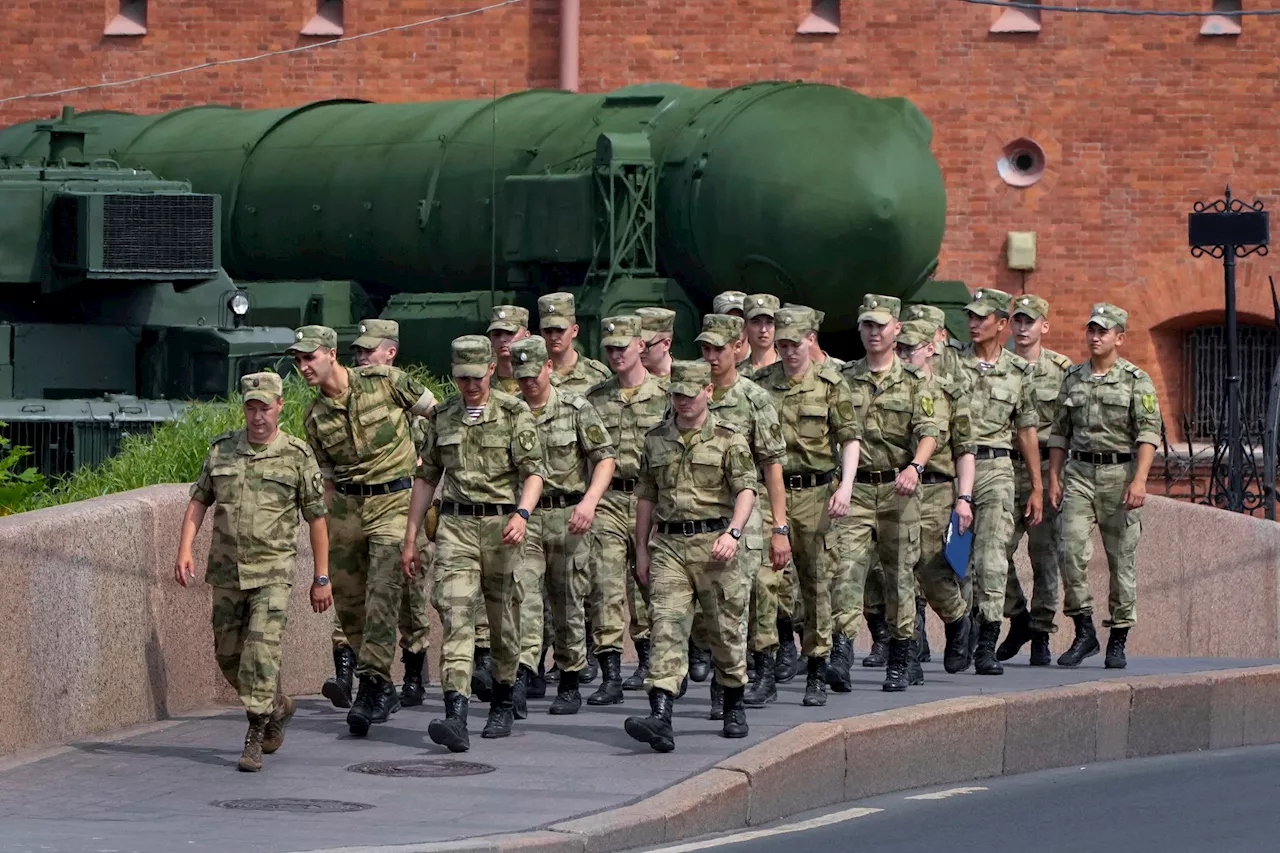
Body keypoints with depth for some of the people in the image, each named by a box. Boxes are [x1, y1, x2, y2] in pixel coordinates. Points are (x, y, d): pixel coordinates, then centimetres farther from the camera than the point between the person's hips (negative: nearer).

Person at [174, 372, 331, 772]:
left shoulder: (297, 456, -4)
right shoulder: (221, 449, 5)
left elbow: (316, 518, 1)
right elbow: (198, 501, 12)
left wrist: (321, 578, 2)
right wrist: (184, 551, -1)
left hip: (272, 573, -4)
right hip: (226, 571, 4)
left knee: (261, 652, -16)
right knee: (228, 656, 11)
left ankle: (254, 739, -10)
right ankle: (276, 707, 35)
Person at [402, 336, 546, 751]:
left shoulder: (514, 413, -1)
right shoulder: (444, 416, 10)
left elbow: (534, 471, -8)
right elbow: (426, 476, 17)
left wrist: (522, 513, -26)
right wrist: (410, 538, 14)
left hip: (501, 525, -2)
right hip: (455, 525, 2)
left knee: (503, 620, 9)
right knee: (456, 616, -13)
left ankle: (503, 705, 30)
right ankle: (456, 717, -23)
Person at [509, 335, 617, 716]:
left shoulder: (576, 409, -1)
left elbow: (605, 458, -3)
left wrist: (589, 501, -17)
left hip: (568, 516, -1)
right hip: (523, 516, 1)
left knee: (568, 604, 6)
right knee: (523, 597, -14)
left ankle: (569, 685, 18)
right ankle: (521, 679, -23)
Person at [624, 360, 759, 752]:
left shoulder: (728, 438, 1)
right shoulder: (656, 439, 13)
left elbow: (746, 489, -6)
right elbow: (645, 497, 18)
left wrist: (733, 532, -21)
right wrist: (641, 549, 15)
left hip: (713, 542, -2)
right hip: (668, 544, 2)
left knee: (726, 627, 7)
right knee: (666, 625, -11)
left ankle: (734, 708, 28)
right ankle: (660, 718, -22)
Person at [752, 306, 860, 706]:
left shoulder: (831, 384, 2)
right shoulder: (760, 383, 7)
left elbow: (850, 438, 1)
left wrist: (846, 486, -11)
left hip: (813, 493, -1)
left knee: (815, 580, 5)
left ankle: (817, 673, 12)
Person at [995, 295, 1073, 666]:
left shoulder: (1061, 369, 4)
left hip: (1046, 468, -2)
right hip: (1005, 468, 2)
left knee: (1044, 553, 0)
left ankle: (1041, 634, 7)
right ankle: (1018, 618, 14)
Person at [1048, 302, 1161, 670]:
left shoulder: (1136, 380, 0)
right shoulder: (1073, 378, 13)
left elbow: (1148, 432, -8)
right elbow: (1060, 433, 17)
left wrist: (1139, 480, -19)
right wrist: (1053, 479, 8)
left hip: (1120, 473, -3)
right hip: (1079, 473, 3)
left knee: (1122, 559, 0)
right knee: (1072, 550, -12)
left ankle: (1118, 641, 9)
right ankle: (1084, 631, -2)